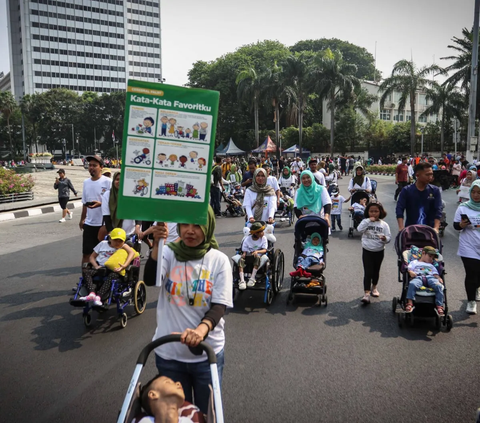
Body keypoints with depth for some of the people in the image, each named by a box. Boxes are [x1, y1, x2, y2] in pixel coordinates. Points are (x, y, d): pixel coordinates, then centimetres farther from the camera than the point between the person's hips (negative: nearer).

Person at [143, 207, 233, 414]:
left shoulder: (219, 260, -7)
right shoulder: (169, 253, -5)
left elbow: (219, 305, -12)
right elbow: (150, 280, -23)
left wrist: (202, 329, -31)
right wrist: (156, 247, -38)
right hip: (169, 352, 1)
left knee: (207, 412, 16)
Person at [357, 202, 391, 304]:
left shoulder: (384, 224, -4)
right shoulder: (365, 222, -5)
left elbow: (389, 237, -7)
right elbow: (359, 229, -25)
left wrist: (385, 239, -30)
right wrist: (369, 220, -27)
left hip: (379, 251, 2)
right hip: (367, 251, -2)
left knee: (376, 271, 19)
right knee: (368, 272, -8)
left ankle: (374, 287, 42)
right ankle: (366, 294, -10)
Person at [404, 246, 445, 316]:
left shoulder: (431, 266, 42)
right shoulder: (414, 262, 35)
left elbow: (435, 274, 26)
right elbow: (409, 269, 19)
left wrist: (439, 278, 3)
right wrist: (411, 272, -5)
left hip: (430, 277, 3)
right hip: (418, 277, -3)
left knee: (438, 286, -32)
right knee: (412, 284, -39)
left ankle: (439, 306, -33)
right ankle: (409, 303, -42)